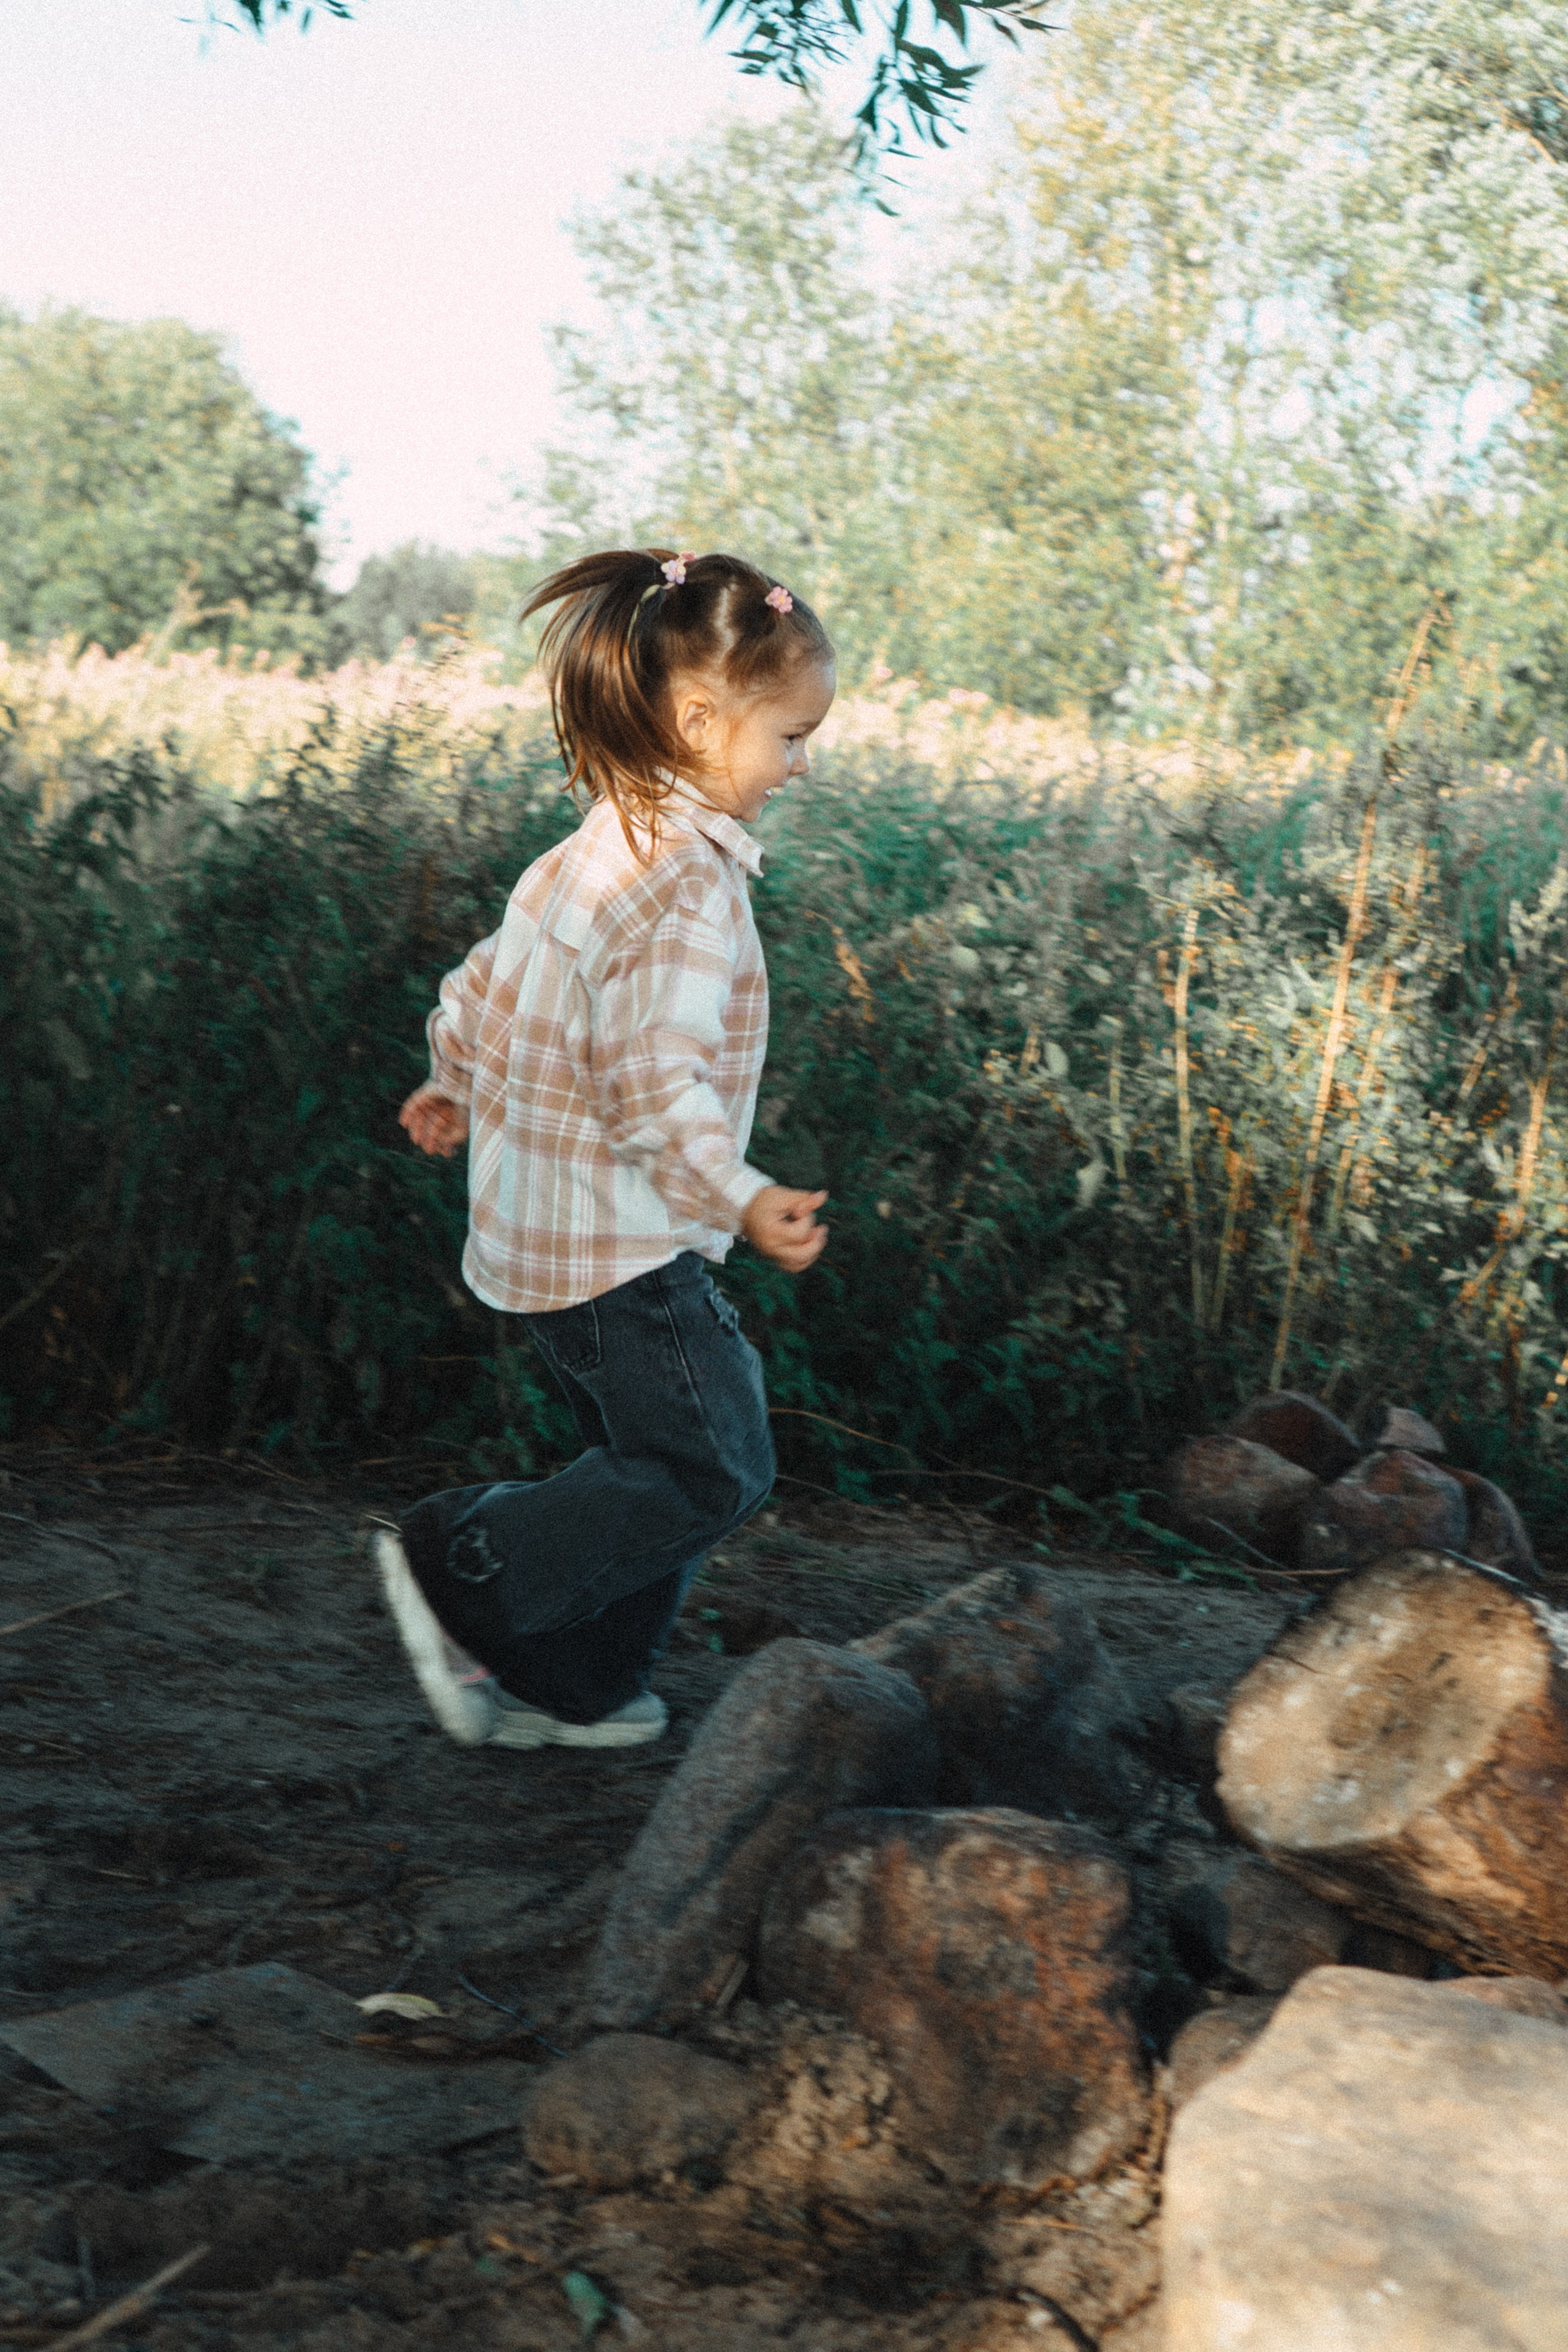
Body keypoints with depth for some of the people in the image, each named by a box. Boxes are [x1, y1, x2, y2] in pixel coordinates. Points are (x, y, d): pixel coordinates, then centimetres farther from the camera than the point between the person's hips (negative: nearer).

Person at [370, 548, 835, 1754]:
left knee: (648, 1451, 17)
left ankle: (571, 1690, 23)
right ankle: (459, 1565, 1)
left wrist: (455, 1082, 35)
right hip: (621, 1241, -10)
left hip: (543, 1225, 10)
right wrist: (745, 1200, -34)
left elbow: (484, 983, 20)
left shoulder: (601, 850, 9)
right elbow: (658, 1083, -27)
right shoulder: (690, 882, -20)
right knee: (713, 1470, -2)